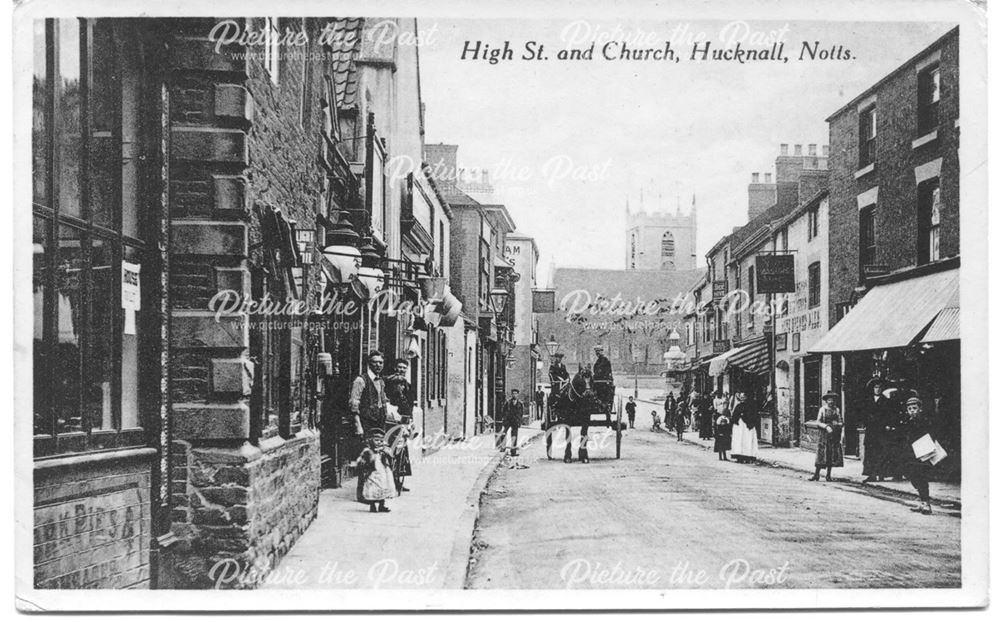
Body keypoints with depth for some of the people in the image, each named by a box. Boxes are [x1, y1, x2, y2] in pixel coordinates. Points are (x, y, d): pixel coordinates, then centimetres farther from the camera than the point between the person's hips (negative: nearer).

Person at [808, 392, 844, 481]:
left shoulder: (836, 410, 11)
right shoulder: (822, 409, 2)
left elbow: (840, 422, 11)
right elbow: (818, 422, -4)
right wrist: (826, 426, -18)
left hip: (835, 435, 3)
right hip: (824, 434, -3)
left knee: (833, 455, 1)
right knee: (822, 454, -7)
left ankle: (828, 475, 9)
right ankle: (816, 475, -3)